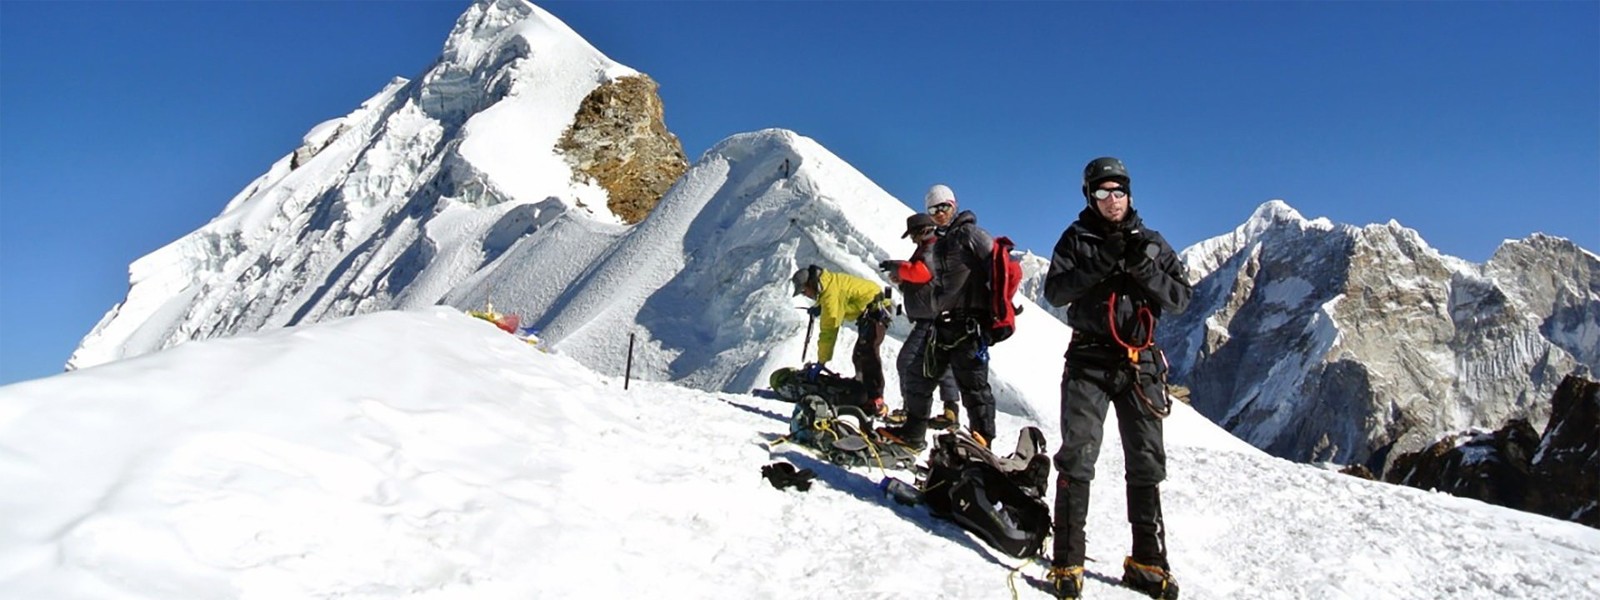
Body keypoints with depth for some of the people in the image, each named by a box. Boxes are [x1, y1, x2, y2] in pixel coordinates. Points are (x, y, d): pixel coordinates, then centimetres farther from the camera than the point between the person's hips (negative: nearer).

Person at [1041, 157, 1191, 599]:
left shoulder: (1152, 244, 9)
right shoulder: (1077, 239, 5)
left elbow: (1180, 298, 2)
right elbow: (1055, 291, -7)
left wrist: (1145, 270, -15)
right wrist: (1099, 265, -20)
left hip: (1140, 364, 3)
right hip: (1088, 362, -2)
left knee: (1147, 463, 6)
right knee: (1078, 458, -6)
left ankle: (1148, 562, 17)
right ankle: (1068, 562, -2)